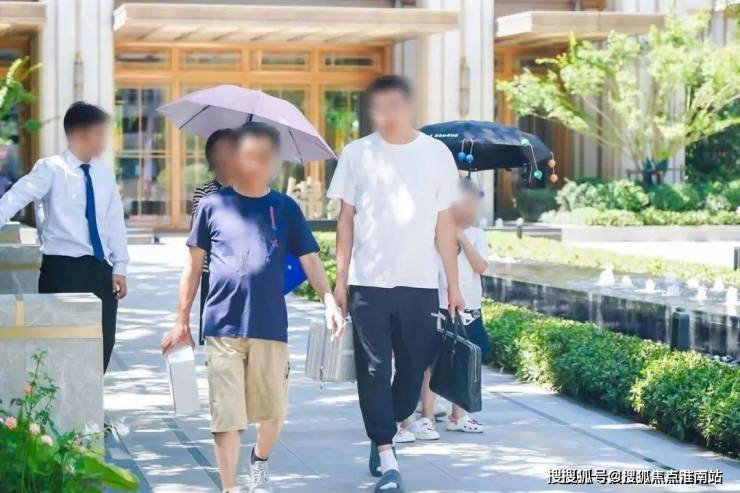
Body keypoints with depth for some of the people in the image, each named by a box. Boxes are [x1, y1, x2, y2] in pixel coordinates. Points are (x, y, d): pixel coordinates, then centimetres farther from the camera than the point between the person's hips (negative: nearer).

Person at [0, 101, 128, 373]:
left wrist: (119, 267, 5)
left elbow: (115, 220, 12)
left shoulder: (105, 172, 10)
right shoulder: (51, 169, -6)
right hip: (64, 268, -6)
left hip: (101, 268, 6)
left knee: (104, 340, 5)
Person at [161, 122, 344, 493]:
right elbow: (194, 264, 8)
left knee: (274, 411, 10)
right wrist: (182, 320, 6)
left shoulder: (285, 209, 7)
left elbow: (310, 260, 3)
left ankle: (260, 462, 39)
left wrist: (329, 300, -14)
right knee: (226, 416, -3)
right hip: (223, 327, -1)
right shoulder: (213, 205, 4)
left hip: (271, 327, 2)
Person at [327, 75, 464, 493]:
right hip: (368, 283, -1)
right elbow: (346, 219, 5)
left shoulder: (437, 154, 2)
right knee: (374, 371, -2)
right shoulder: (357, 154, 1)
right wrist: (340, 279, 0)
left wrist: (454, 285, 3)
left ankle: (384, 434, 31)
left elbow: (444, 224, 4)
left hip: (420, 284, 1)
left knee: (414, 367, 8)